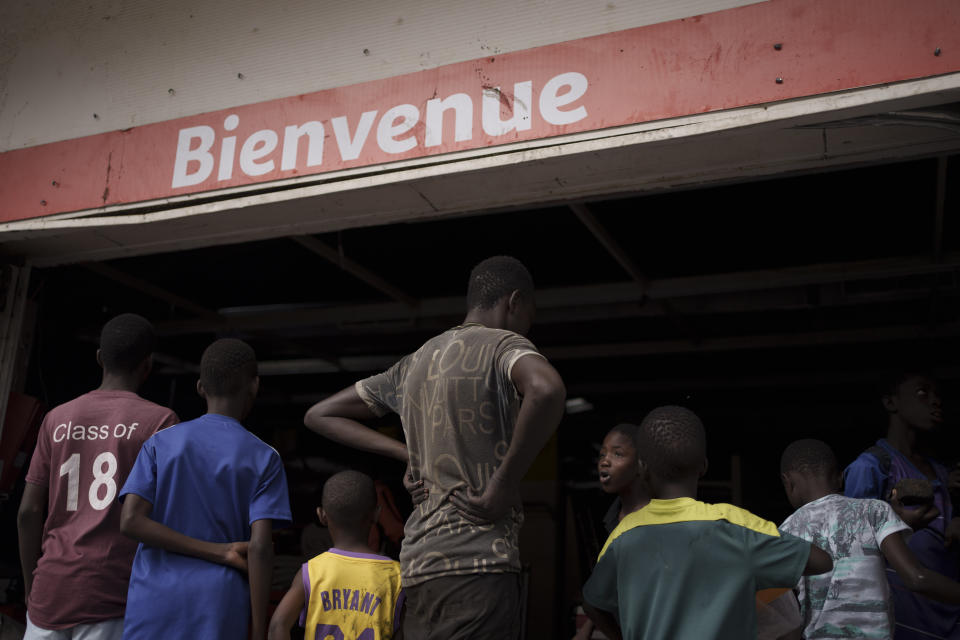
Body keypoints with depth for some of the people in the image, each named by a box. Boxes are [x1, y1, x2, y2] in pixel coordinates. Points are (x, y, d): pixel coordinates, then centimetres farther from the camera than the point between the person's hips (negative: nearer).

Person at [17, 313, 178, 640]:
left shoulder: (57, 420, 9)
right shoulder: (158, 420, -3)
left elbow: (28, 512, 8)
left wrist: (32, 588, 18)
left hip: (51, 591, 4)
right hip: (110, 597, -4)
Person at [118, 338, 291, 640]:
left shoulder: (159, 443, 5)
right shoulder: (264, 459, -1)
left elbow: (131, 521, -8)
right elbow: (260, 546, -9)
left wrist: (221, 553, -6)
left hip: (154, 605, 2)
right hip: (219, 608, -1)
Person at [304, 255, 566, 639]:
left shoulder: (415, 363, 17)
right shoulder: (504, 345, -4)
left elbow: (319, 415, 25)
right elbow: (546, 389, -29)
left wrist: (407, 453, 14)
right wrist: (505, 484, -16)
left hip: (417, 564, 7)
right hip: (478, 563, -7)